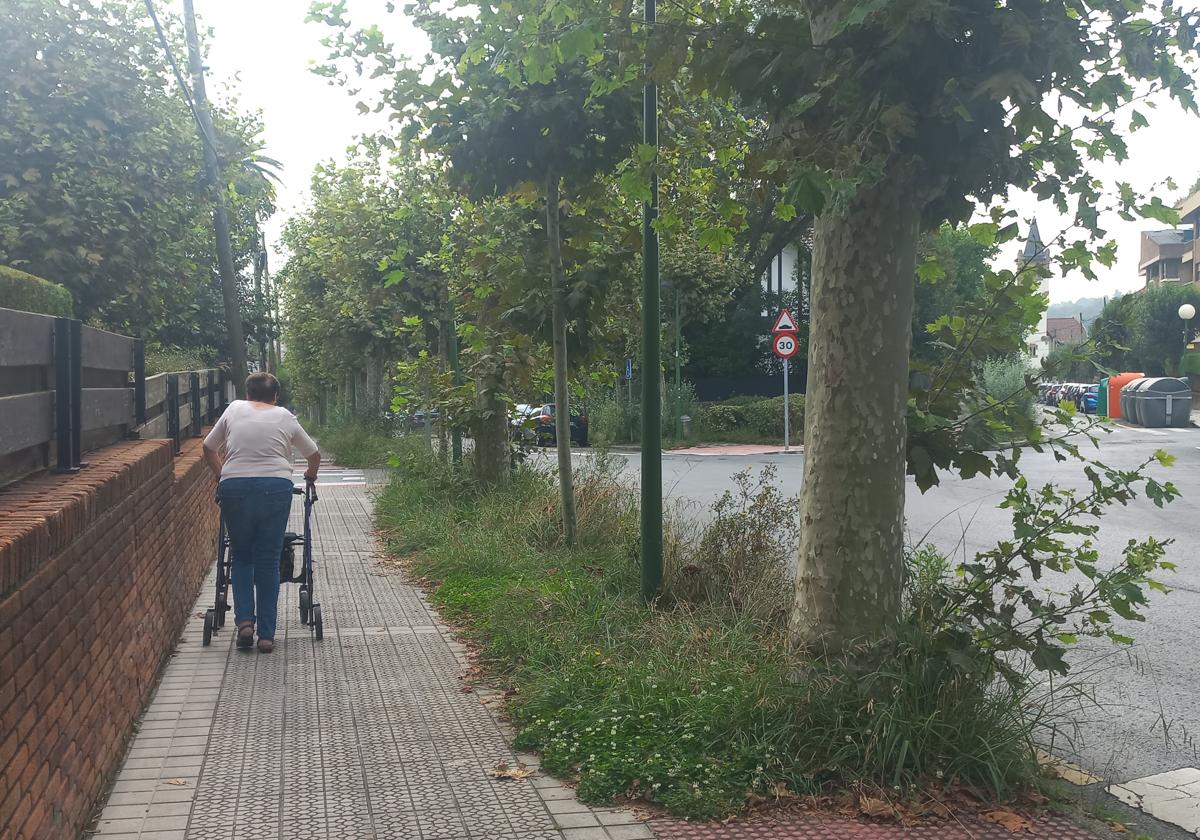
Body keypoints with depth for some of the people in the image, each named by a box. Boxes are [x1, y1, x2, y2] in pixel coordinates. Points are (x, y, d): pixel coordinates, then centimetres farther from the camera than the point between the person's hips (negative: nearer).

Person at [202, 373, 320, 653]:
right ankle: (266, 635, 7)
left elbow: (209, 448, 25)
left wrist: (221, 475, 40)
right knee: (268, 560, 6)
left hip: (234, 486, 1)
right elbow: (314, 454, 24)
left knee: (241, 556, 17)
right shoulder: (285, 417, 16)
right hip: (276, 487, 0)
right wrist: (310, 475, 44)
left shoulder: (234, 409, 17)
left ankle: (244, 620, 1)